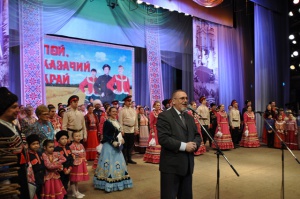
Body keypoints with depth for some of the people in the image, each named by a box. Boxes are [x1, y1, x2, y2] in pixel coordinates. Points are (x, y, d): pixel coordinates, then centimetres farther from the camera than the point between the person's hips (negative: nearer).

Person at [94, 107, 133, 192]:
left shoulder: (117, 122, 11)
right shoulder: (107, 122, -13)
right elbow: (105, 135, -17)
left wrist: (121, 140, 4)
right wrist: (113, 142, -22)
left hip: (117, 145, 9)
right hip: (109, 146, -8)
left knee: (118, 163, 14)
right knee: (110, 163, -6)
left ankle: (118, 183, 25)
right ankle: (108, 184, 3)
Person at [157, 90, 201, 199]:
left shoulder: (189, 117, 16)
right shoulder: (164, 116, -9)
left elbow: (197, 135, 15)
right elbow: (163, 138, -20)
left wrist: (195, 144, -8)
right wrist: (184, 146, -21)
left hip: (187, 165, 7)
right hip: (171, 165, -7)